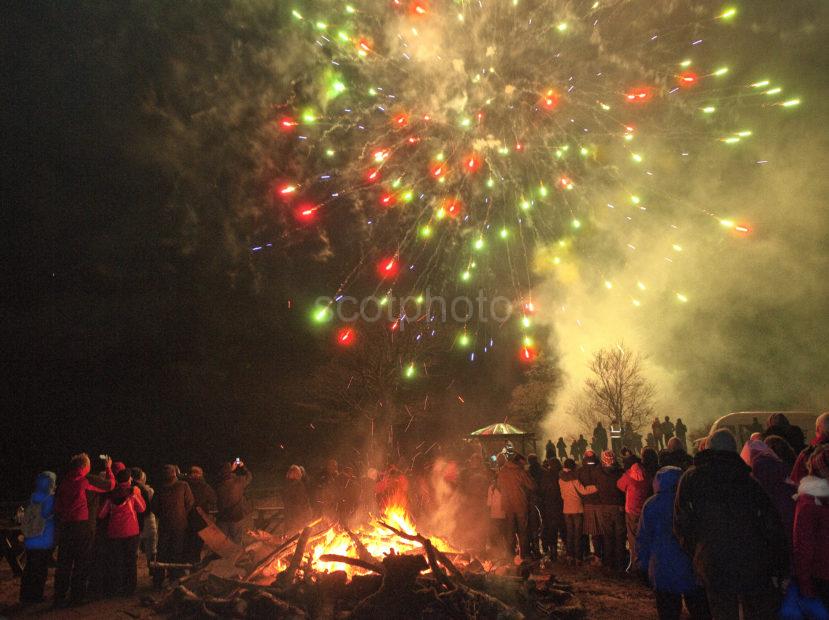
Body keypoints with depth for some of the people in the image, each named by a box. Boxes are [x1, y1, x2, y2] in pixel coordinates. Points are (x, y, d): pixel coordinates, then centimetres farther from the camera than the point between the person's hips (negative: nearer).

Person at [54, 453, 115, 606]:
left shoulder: (64, 482, 5)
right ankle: (77, 596, 11)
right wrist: (108, 468, 13)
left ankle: (59, 597, 12)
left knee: (64, 563, 10)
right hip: (83, 526, -5)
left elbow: (57, 506, 11)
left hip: (65, 526, 5)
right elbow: (110, 484, 0)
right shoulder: (89, 480, -10)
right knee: (82, 563, 6)